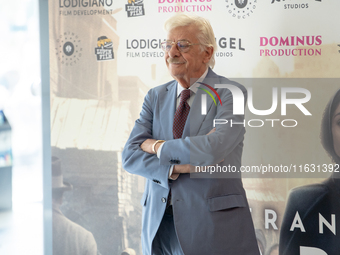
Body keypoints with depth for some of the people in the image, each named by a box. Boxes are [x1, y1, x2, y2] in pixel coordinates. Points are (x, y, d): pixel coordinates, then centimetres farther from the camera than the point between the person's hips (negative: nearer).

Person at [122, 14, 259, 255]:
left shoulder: (230, 93, -6)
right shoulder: (156, 96, 9)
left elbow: (214, 148, -22)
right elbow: (130, 155, 0)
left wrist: (158, 147, -9)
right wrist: (178, 168, -16)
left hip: (213, 224, -4)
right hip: (158, 223, 4)